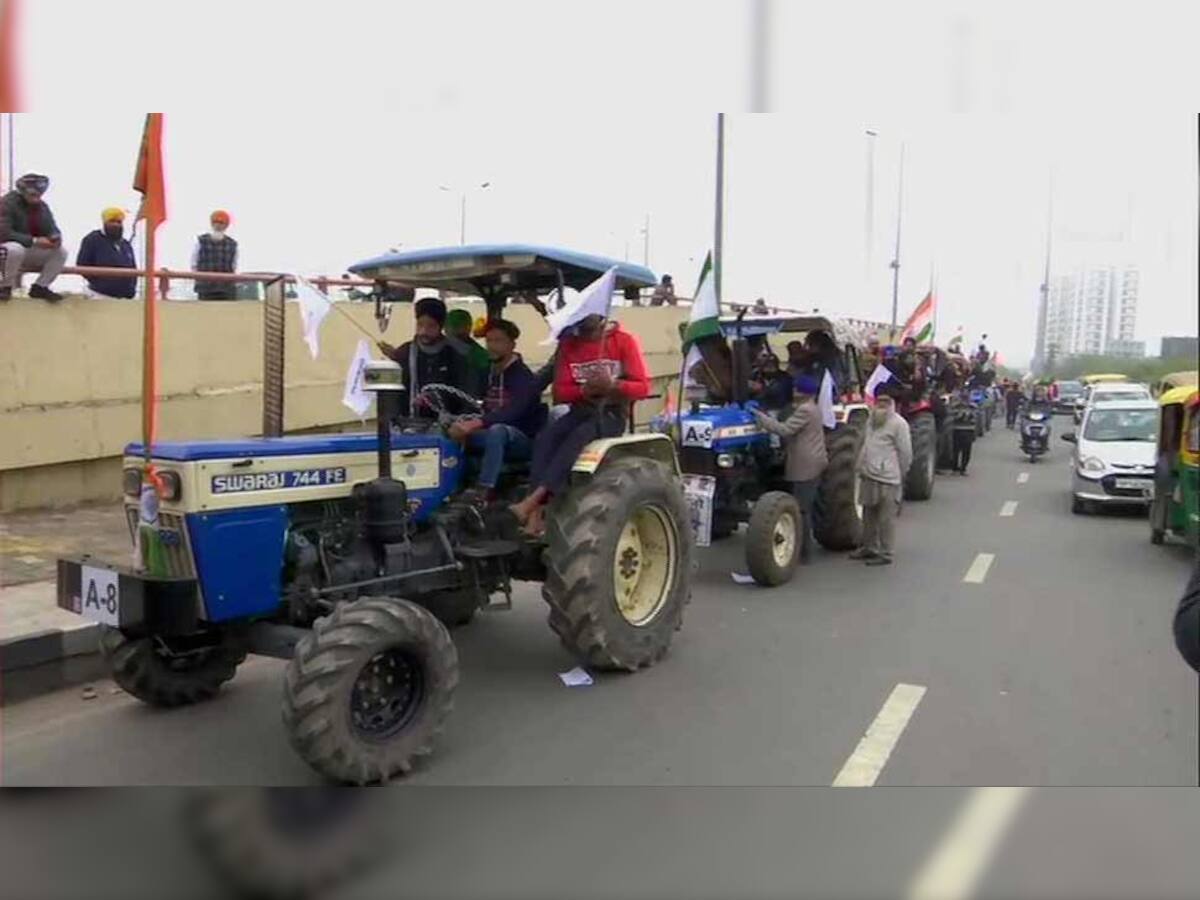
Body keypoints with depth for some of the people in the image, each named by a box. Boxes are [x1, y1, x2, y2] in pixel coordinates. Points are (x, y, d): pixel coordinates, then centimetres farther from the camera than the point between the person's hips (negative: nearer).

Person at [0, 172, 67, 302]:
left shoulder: (42, 206, 2)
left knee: (61, 252, -13)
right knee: (16, 250, -40)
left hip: (31, 251, 6)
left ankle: (40, 287, -2)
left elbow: (52, 229, 5)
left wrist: (56, 238, -23)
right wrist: (34, 241, -34)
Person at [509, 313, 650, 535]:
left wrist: (613, 385, -25)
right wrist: (584, 390, -18)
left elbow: (643, 387, -6)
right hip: (581, 410, 4)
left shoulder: (624, 341, -2)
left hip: (612, 413, -4)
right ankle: (538, 511, -37)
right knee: (545, 438, -27)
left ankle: (532, 500, -41)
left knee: (577, 437, -35)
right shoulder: (569, 344, 9)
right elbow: (559, 392, 3)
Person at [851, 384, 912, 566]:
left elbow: (905, 453, -8)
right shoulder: (871, 419, 13)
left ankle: (885, 554, 6)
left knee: (886, 519, -1)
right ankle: (869, 547, 30)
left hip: (887, 479, -8)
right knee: (869, 516, 18)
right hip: (868, 476, 8)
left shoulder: (898, 423, -10)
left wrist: (899, 475, -1)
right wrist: (862, 467, 16)